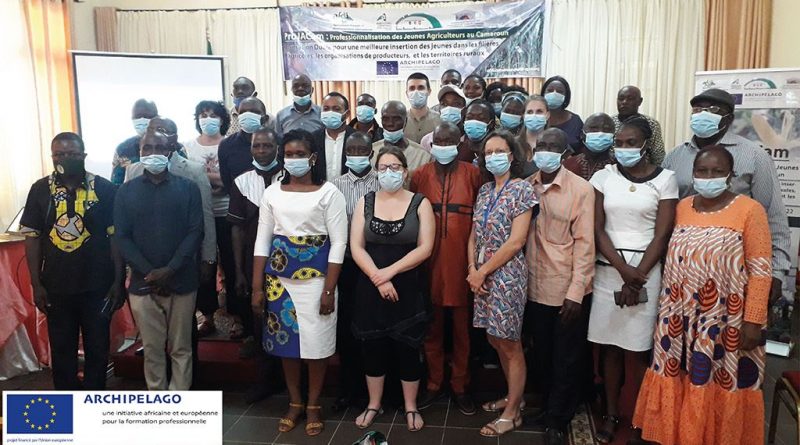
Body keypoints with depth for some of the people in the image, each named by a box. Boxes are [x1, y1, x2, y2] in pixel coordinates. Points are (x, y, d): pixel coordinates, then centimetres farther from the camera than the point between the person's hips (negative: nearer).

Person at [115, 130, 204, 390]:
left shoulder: (188, 188, 3)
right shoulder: (126, 191, 6)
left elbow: (195, 232, -4)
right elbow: (122, 237, 0)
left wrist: (169, 270, -15)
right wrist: (149, 272, -12)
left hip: (182, 281, -1)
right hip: (143, 283, 1)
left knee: (180, 348, 7)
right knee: (152, 349, 9)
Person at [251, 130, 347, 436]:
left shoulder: (328, 193, -5)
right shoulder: (272, 193, 5)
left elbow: (338, 243, -8)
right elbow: (262, 241, 5)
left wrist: (329, 289, -13)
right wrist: (257, 287, 1)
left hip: (315, 278, -3)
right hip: (279, 278, 3)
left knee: (316, 341, 3)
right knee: (286, 340, 11)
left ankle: (313, 405, 23)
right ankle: (295, 403, 28)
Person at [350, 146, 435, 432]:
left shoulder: (420, 203, -3)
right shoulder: (365, 202, 3)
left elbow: (425, 248, -10)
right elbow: (356, 247, -3)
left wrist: (391, 271, -17)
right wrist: (378, 278, -14)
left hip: (409, 288, -2)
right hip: (371, 287, 2)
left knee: (407, 349, 8)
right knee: (372, 347, 11)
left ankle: (410, 407, 27)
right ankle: (374, 404, 30)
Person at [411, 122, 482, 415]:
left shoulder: (472, 174, 1)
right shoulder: (420, 175, 5)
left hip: (461, 261, -1)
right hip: (430, 261, 1)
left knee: (462, 328, 9)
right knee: (432, 327, 10)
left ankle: (460, 386, 23)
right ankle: (434, 384, 25)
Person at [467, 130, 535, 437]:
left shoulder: (522, 189, -9)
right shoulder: (485, 190, 11)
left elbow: (516, 241, -16)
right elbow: (474, 235, 11)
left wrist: (483, 271, -14)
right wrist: (472, 269, -4)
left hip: (506, 274, -7)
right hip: (482, 274, 7)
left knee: (509, 345, 2)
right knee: (496, 340, 14)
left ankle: (512, 413, 15)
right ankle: (513, 397, 32)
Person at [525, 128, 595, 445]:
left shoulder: (581, 189, -11)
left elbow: (584, 243, -12)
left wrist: (576, 292, -15)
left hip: (567, 290, -4)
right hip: (535, 288, 4)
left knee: (566, 360, 10)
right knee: (541, 356, 18)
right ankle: (548, 407, 37)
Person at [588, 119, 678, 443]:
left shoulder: (664, 179, -1)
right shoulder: (604, 176, 4)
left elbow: (661, 236, -5)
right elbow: (598, 230, -1)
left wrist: (636, 276, -11)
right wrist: (623, 270, -11)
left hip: (645, 271, -2)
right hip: (607, 270, 2)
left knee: (636, 350, 0)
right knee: (609, 346, 7)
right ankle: (611, 414, 20)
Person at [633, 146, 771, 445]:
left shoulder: (749, 210, -7)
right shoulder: (682, 207, 7)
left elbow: (760, 271, -9)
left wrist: (753, 321, -13)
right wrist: (666, 309, 8)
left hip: (724, 321, -4)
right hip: (680, 317, 4)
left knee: (720, 383, 6)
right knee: (680, 380, 12)